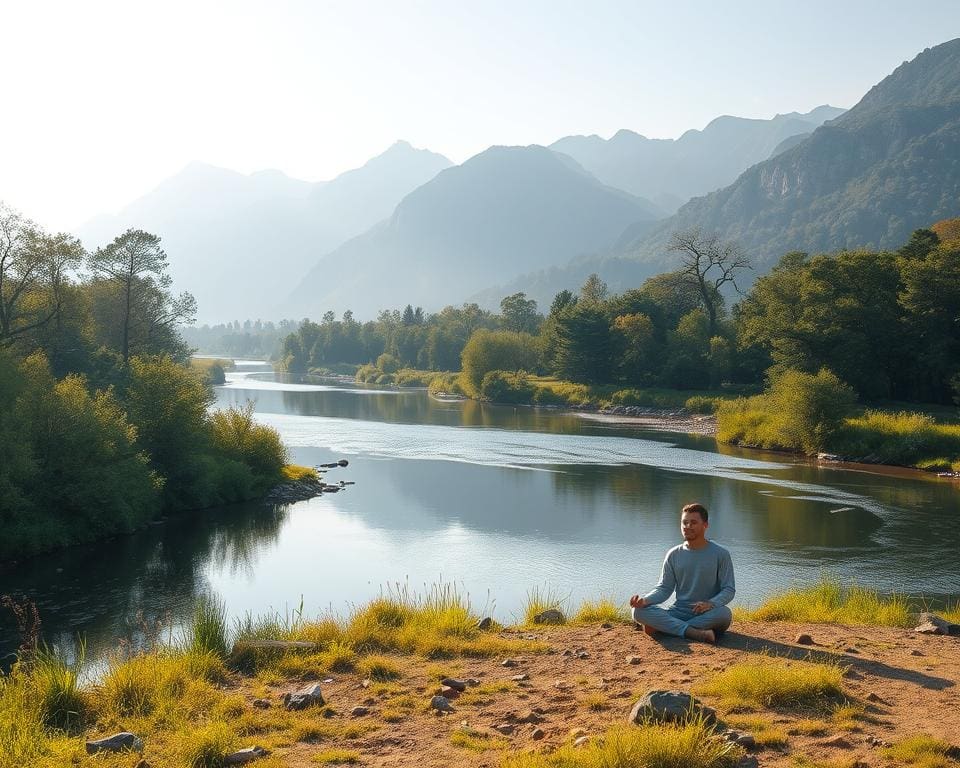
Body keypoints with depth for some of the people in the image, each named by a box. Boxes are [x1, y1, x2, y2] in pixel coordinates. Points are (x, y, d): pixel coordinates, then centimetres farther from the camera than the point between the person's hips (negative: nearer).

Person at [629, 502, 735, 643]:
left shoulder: (720, 554, 2)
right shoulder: (674, 555, 10)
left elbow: (729, 589, -2)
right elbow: (664, 588, 9)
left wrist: (711, 604, -22)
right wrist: (645, 600, -13)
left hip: (706, 615, -2)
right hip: (678, 613, 2)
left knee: (724, 613, -38)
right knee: (639, 611, -24)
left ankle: (663, 626, -29)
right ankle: (697, 633, -36)